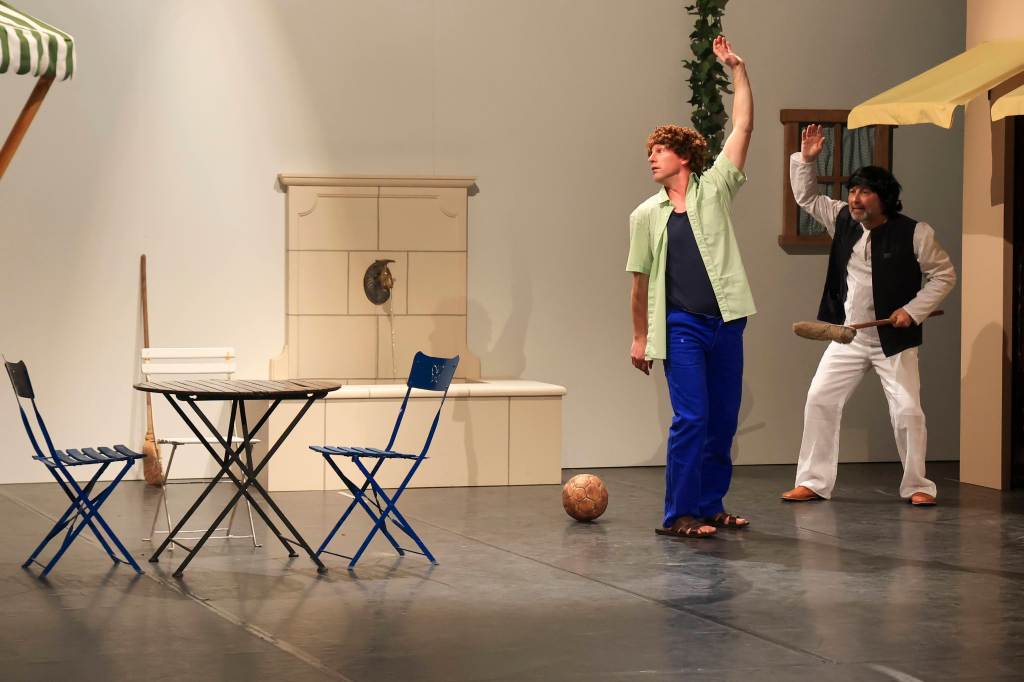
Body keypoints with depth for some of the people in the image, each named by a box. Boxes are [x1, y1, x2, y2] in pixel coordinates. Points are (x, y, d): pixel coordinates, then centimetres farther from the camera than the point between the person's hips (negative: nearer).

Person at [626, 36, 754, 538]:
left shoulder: (714, 190, 7)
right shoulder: (646, 214, 8)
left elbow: (743, 127, 2)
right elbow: (641, 281, 12)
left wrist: (737, 69, -2)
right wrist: (640, 337, 10)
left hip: (725, 322, 2)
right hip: (681, 326, -2)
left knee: (723, 421, 6)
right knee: (691, 418, -10)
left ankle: (709, 506, 18)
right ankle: (678, 515, -5)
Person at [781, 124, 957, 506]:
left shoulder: (914, 233, -12)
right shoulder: (843, 220, 0)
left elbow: (943, 275, -4)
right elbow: (807, 198, 13)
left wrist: (914, 309, -13)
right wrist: (805, 159, -3)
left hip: (894, 340, -4)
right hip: (848, 337, 4)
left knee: (907, 410, -5)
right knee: (820, 400, -1)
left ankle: (917, 486, 11)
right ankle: (813, 482, 6)